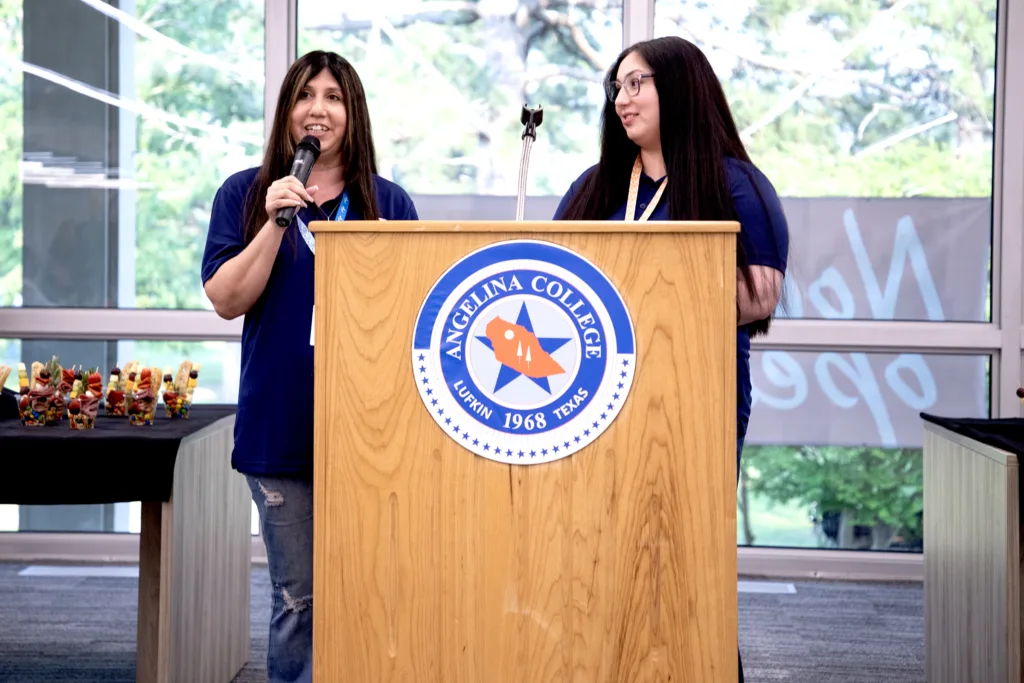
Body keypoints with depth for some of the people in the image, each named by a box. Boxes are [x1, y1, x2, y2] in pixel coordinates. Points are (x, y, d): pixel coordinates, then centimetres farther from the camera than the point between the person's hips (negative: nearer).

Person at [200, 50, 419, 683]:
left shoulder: (389, 201, 7)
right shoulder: (246, 194, 6)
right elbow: (227, 300, -1)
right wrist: (276, 222, -12)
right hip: (282, 425, 0)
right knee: (298, 598, 5)